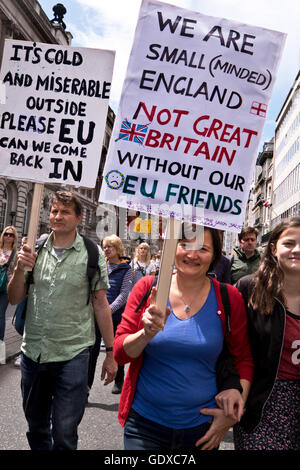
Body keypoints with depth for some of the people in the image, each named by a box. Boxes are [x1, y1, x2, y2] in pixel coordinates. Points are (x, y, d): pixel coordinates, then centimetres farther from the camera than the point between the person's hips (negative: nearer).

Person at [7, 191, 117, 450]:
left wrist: (110, 353, -3)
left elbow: (100, 305, -3)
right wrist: (20, 269, -13)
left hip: (72, 354, -4)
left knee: (64, 433, 3)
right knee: (36, 426, 21)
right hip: (32, 351, 4)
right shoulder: (35, 249, 3)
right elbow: (14, 299, 6)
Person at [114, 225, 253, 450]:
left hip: (203, 428, 1)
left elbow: (244, 360, 3)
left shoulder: (229, 298, -7)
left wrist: (233, 414, -6)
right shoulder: (147, 288, -8)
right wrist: (147, 333, -26)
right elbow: (120, 353, -7)